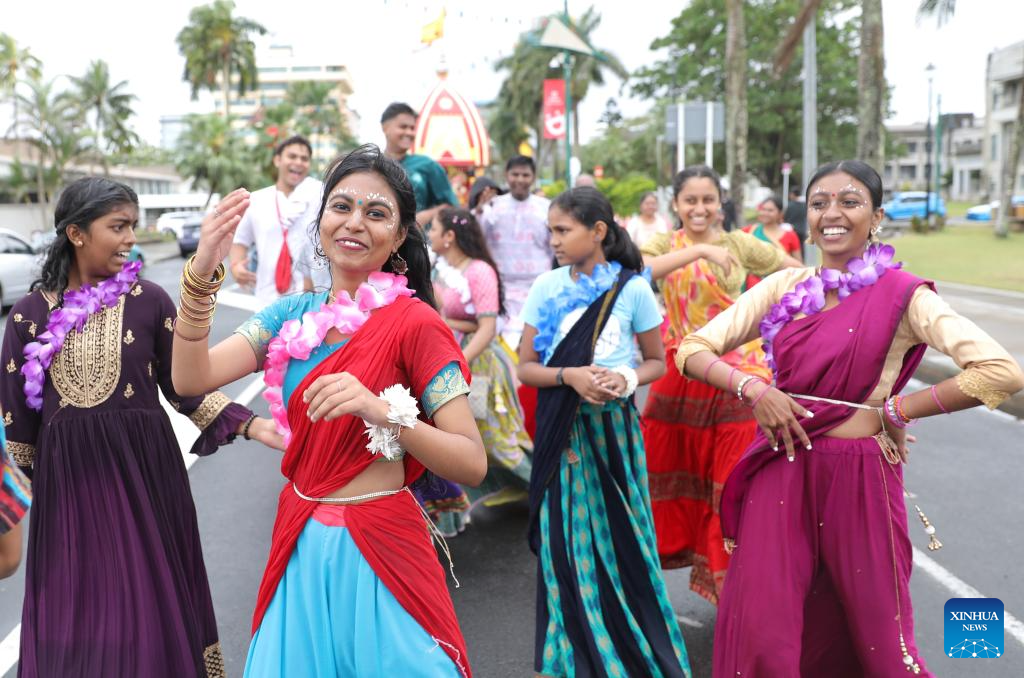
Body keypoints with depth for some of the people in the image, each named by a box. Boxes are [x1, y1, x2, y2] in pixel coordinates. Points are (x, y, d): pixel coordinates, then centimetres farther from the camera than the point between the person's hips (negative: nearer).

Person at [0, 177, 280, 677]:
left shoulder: (149, 300, -4)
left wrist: (249, 424, -13)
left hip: (143, 471, -1)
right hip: (67, 478, 2)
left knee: (148, 605, 7)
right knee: (73, 610, 12)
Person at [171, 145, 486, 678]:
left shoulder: (415, 324, -14)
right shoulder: (294, 314, 2)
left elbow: (472, 465, -18)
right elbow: (191, 377, -8)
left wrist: (384, 412, -33)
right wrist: (200, 274, -20)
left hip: (378, 553, -5)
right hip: (299, 547, 5)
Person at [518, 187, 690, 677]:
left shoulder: (632, 288, -5)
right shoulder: (546, 287, -1)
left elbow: (656, 362, 4)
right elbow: (526, 367, -1)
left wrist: (627, 379, -17)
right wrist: (570, 375, -19)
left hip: (613, 425, -1)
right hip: (562, 429, 1)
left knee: (622, 539, 7)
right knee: (569, 543, 7)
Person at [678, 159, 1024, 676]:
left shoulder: (901, 294, -8)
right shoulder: (784, 287, 3)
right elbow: (693, 349, 3)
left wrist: (892, 410, -13)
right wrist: (753, 389, -14)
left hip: (858, 474, -2)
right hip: (781, 470, 3)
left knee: (872, 631, 14)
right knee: (760, 631, 5)